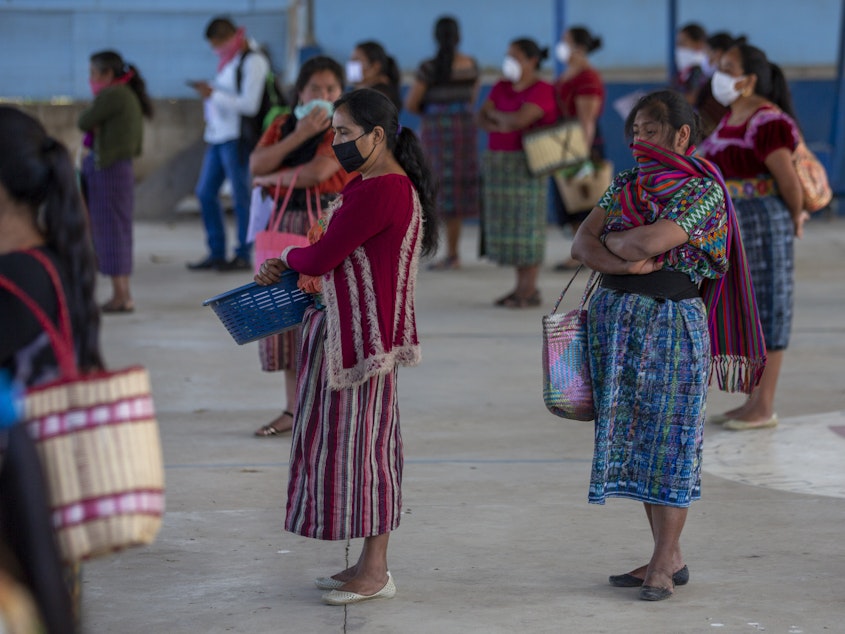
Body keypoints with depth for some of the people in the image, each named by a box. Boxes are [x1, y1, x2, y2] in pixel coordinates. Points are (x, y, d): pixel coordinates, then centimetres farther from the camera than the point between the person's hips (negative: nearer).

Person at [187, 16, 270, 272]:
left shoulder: (253, 62, -11)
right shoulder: (228, 62, 17)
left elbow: (249, 104, -17)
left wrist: (214, 95, -14)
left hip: (237, 138, -10)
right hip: (218, 136, 10)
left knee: (240, 196, -4)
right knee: (205, 192, 9)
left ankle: (244, 255, 3)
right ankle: (216, 254, 16)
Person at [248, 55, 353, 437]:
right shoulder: (283, 126, 13)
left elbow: (317, 171, -18)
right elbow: (256, 165, -2)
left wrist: (271, 179, -2)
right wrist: (298, 135, -12)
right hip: (288, 223, 6)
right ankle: (293, 409, 15)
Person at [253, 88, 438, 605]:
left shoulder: (378, 193, -21)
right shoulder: (394, 185, 13)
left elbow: (321, 258, -18)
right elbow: (341, 257, 19)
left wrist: (287, 258, 3)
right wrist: (287, 269, 9)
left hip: (363, 332, -10)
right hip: (354, 326, 10)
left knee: (361, 440, -3)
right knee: (364, 440, 14)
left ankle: (375, 574, 5)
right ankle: (371, 563, 22)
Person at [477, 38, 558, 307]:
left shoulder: (541, 91, -8)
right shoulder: (501, 87, 15)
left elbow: (519, 119, -20)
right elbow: (482, 118, 7)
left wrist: (496, 114, -2)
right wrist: (498, 125, -14)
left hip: (525, 162, -7)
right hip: (497, 161, 7)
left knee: (526, 223, -6)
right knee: (507, 223, 6)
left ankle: (530, 290, -2)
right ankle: (521, 286, 13)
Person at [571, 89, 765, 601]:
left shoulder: (703, 191, -9)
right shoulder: (626, 185, 12)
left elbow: (649, 242, -23)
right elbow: (582, 243, 1)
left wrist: (611, 240, -4)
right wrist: (625, 263, -16)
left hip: (670, 323, -7)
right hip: (616, 317, 7)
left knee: (668, 436, -2)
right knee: (633, 436, 8)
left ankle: (664, 563, 4)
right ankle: (671, 557, 16)